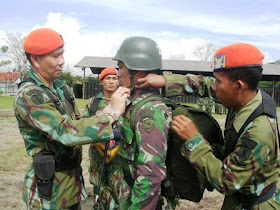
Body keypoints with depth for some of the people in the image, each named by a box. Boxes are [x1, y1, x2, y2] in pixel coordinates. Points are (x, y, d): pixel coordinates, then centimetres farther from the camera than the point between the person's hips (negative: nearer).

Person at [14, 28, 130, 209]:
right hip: (50, 186, -7)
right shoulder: (29, 95, -22)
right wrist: (113, 112, -27)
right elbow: (67, 132, -32)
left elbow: (76, 124, 7)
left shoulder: (61, 87, 5)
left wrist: (105, 113, -10)